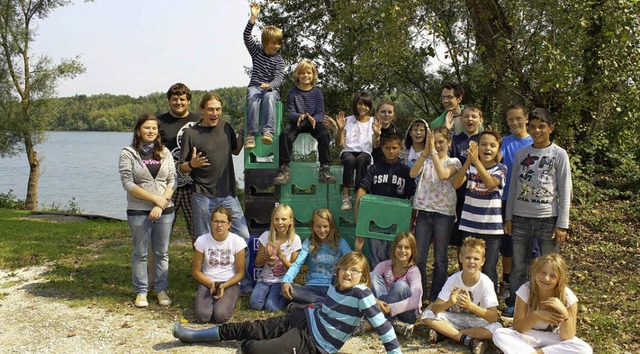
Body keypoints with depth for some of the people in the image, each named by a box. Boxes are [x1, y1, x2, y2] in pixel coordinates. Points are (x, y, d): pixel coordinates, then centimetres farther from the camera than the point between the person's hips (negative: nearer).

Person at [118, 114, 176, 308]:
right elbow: (128, 183, -11)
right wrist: (155, 198, -14)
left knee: (162, 252, 10)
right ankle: (141, 291, 19)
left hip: (164, 211, 3)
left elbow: (172, 181, 3)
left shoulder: (165, 152, 8)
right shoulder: (128, 153, -3)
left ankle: (161, 289, 21)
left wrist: (161, 205, -10)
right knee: (140, 253, 7)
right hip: (139, 212, -3)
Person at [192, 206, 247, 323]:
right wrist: (210, 284, -16)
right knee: (202, 316, -24)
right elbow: (196, 271, 2)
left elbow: (240, 273, -3)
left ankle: (226, 302, 8)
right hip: (207, 283, 1)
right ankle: (207, 300, 10)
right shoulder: (202, 241, -5)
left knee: (220, 316, -26)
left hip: (230, 283, -1)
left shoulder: (237, 241, -9)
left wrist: (224, 286, -19)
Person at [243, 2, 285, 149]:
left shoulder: (279, 60, 2)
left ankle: (268, 131, -47)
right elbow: (246, 36, -5)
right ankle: (251, 134, -41)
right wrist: (253, 18, -18)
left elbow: (279, 78, -11)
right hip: (255, 86, 1)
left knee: (269, 97, -37)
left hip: (272, 88, -1)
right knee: (253, 99, -34)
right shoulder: (256, 50, 8)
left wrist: (269, 85, -33)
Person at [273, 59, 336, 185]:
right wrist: (299, 116, -26)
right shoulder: (292, 92, 3)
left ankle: (324, 169, -26)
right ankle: (284, 169, -27)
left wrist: (314, 119, -25)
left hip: (314, 121, 0)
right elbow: (290, 112, -2)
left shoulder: (317, 92, 5)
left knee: (324, 134, -30)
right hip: (297, 122, 0)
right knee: (286, 134, -31)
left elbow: (321, 113, -1)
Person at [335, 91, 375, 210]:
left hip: (365, 153, 0)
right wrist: (340, 129, -12)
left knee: (361, 159, -37)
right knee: (350, 160, -37)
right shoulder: (348, 121, 10)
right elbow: (339, 144, 3)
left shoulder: (373, 122, 11)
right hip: (348, 152, 0)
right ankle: (346, 196, -36)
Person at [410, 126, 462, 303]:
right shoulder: (425, 160, 9)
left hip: (444, 214, -2)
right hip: (424, 212, 2)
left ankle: (436, 297, 18)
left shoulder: (453, 162, 2)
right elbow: (413, 174, -12)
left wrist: (433, 152, -17)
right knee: (419, 257, 3)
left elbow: (443, 175, -19)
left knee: (440, 258, 5)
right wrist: (426, 151, -18)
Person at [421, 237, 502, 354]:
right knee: (427, 315, -23)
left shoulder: (486, 283, -18)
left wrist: (470, 306, -41)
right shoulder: (453, 279, -15)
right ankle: (467, 339, -21)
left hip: (476, 321, 0)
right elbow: (435, 308, -20)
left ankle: (445, 332, -20)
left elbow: (494, 317, -26)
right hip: (455, 318, 1)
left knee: (496, 328, -31)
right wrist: (450, 302, -41)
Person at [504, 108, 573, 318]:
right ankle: (515, 305, 22)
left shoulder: (559, 155, 0)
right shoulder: (521, 154, 8)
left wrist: (562, 224, -6)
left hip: (548, 218, -3)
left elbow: (565, 191, -1)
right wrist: (508, 217, 8)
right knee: (519, 267, 9)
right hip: (521, 218, 3)